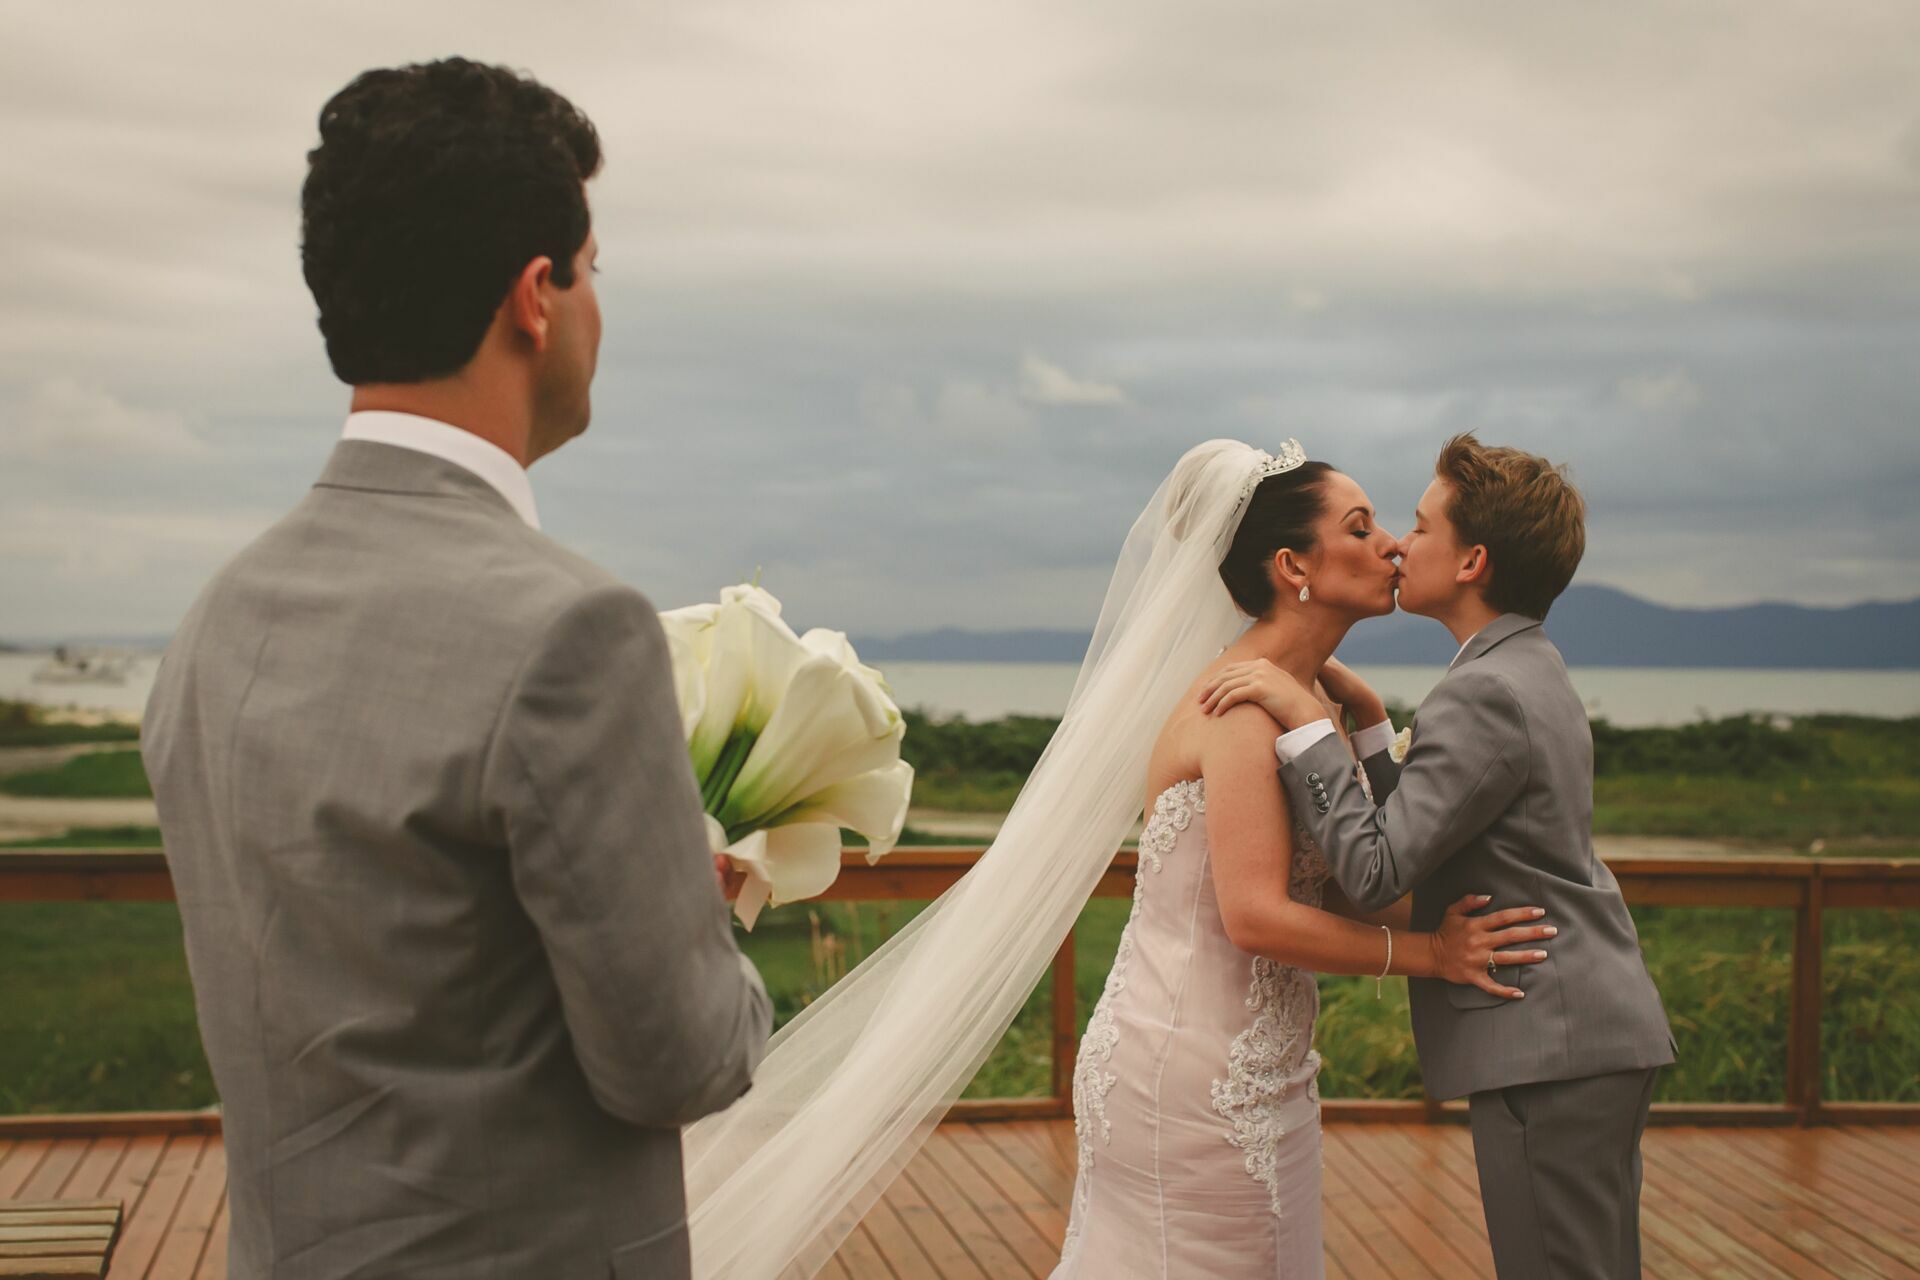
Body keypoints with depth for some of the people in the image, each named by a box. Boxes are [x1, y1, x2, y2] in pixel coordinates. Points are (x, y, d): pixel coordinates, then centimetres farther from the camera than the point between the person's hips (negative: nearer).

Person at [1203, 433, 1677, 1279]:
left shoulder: (1485, 695, -18)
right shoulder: (1533, 673, 14)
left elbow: (1373, 874, -21)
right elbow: (1419, 840, 15)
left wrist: (1305, 720, -18)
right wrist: (1367, 718, 8)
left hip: (1547, 1054, -10)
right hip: (1590, 1042, 10)